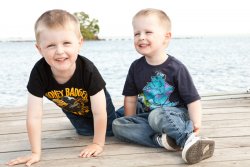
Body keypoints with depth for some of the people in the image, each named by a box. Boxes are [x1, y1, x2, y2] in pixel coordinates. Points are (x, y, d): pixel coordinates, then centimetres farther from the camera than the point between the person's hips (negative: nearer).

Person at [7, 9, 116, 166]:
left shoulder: (88, 70, -44)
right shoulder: (39, 72, -38)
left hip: (96, 103, -2)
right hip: (73, 109, 2)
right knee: (85, 131, 20)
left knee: (110, 130, 10)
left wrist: (98, 144, -28)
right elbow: (34, 117, -34)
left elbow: (99, 113, -34)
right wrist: (36, 153, -33)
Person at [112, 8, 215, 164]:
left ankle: (189, 139, -45)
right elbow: (130, 99, 6)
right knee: (117, 125, -16)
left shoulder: (176, 67, -11)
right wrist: (130, 125, 2)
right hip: (147, 115, 6)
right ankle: (160, 139, -31)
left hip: (175, 115, -5)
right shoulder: (136, 67, 1)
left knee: (156, 115, -37)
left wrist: (196, 124, -25)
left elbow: (193, 99, -11)